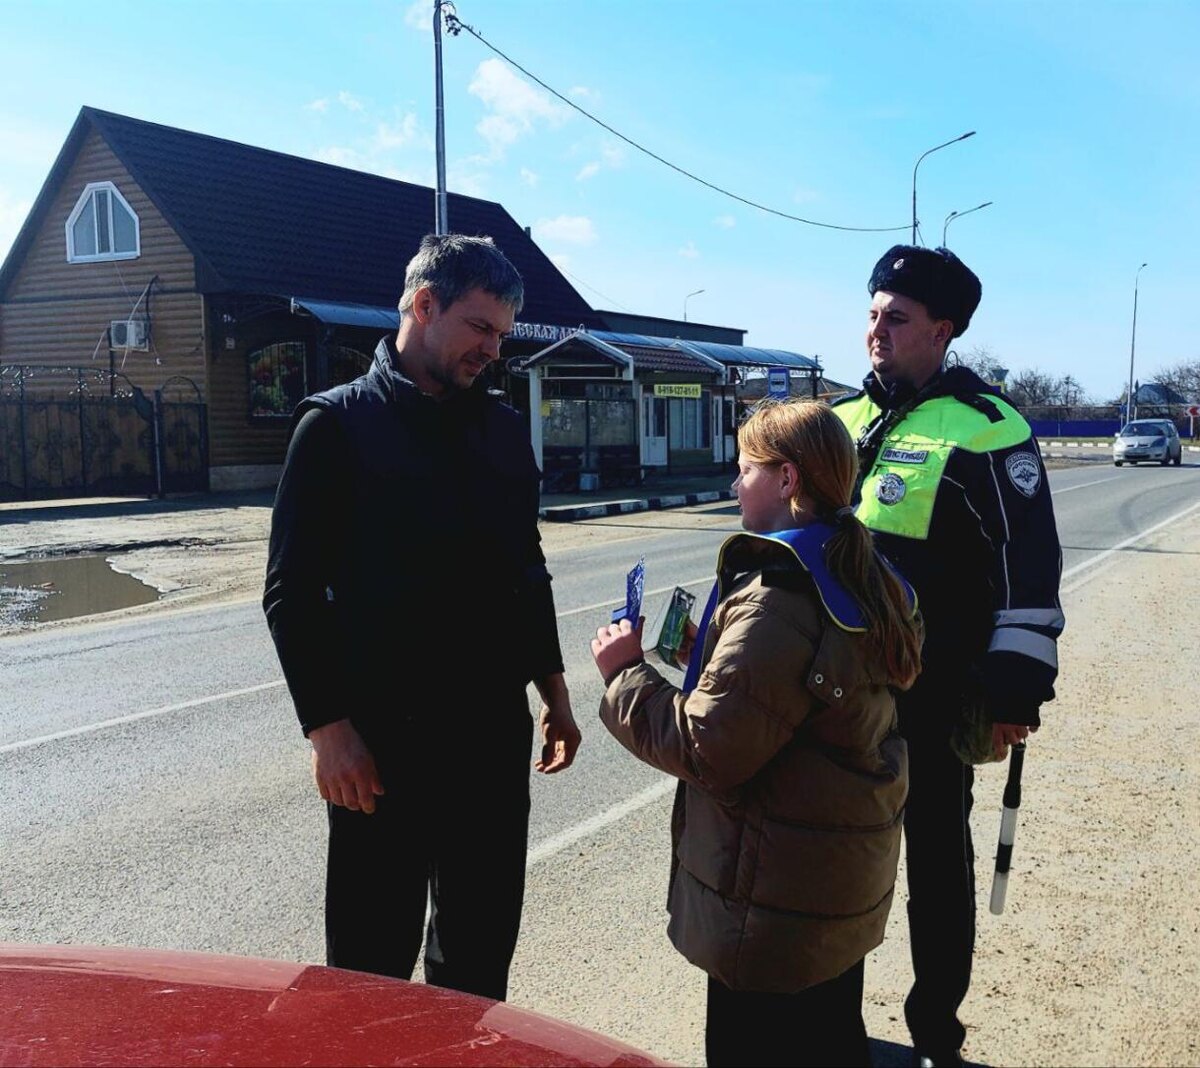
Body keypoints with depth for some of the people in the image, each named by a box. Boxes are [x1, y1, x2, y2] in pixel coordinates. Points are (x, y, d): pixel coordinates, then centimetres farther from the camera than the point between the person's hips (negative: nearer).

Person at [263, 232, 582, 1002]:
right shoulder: (338, 424, -6)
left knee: (481, 947, 17)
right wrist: (328, 729, -14)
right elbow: (294, 592, -9)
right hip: (383, 737, -5)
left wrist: (552, 691, 14)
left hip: (496, 729, 5)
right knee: (373, 961, 7)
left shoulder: (504, 428, 10)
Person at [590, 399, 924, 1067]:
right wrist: (715, 656, 4)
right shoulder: (866, 580, 4)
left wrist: (625, 673, -15)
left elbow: (707, 750, -27)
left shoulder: (775, 602, -26)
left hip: (777, 908, -9)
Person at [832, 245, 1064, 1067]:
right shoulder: (843, 420, 8)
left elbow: (1029, 570, -13)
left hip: (932, 698, -6)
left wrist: (1015, 690, -16)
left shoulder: (986, 430, -11)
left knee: (937, 859, 10)